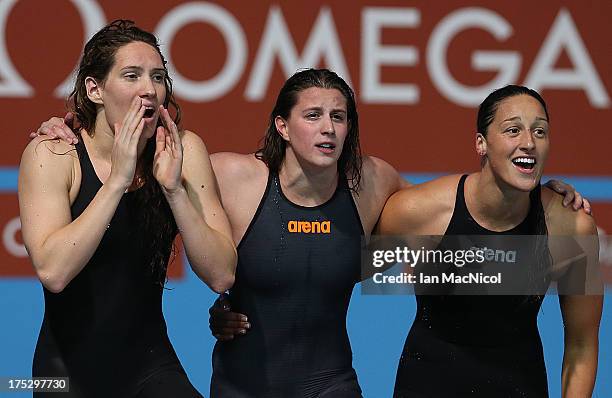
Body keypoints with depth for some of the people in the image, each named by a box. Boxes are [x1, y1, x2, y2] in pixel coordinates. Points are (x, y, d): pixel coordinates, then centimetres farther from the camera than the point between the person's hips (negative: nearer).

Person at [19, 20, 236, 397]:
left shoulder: (183, 151, -5)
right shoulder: (52, 153, -12)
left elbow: (222, 276, -12)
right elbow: (53, 271, -26)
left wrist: (173, 188, -22)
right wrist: (118, 179, -27)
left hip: (151, 366, 1)